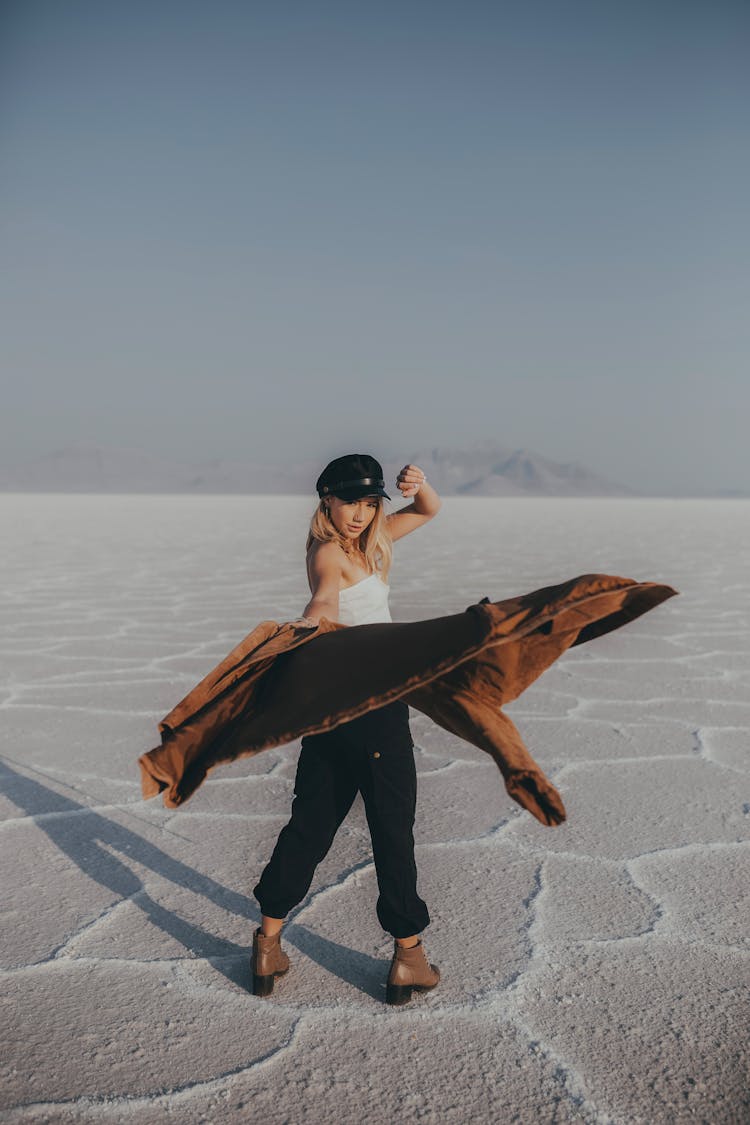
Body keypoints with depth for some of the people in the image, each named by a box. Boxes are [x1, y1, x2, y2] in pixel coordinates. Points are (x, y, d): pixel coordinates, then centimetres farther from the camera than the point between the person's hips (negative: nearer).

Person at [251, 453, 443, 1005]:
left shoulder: (367, 543, 13)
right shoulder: (329, 553, -14)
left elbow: (430, 510, 19)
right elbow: (326, 598, -37)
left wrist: (419, 484, -2)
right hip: (375, 704, -9)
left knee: (312, 822, 13)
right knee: (392, 829, 4)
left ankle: (269, 945, 21)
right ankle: (408, 957, 17)